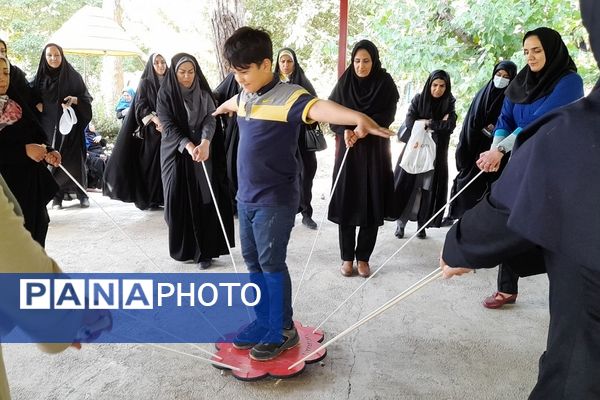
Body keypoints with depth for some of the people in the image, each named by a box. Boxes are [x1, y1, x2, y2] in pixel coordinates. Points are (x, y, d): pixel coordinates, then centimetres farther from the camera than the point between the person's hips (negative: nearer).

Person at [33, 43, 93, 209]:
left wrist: (74, 100, -17)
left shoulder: (73, 76, 2)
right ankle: (57, 195, 7)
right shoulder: (40, 78, 7)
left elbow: (86, 98, 2)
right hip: (49, 126, 2)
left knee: (74, 159, -4)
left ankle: (82, 193, 5)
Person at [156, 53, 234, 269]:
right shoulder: (165, 94, -1)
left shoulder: (204, 93, 4)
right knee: (179, 201, 0)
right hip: (176, 153, -1)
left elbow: (210, 119, -8)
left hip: (202, 152, 1)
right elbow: (168, 126, -10)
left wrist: (205, 143, -29)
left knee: (204, 201, -5)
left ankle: (204, 251, 0)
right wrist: (188, 145, -27)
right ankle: (183, 249, 15)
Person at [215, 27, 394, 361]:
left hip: (276, 199, -8)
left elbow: (318, 108, -37)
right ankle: (263, 321, 31)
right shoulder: (246, 96, 10)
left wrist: (358, 118, -56)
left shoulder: (287, 96, -16)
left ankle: (284, 330, 17)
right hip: (247, 196, 9)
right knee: (252, 260, 15)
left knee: (272, 263, -1)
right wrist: (221, 109, 59)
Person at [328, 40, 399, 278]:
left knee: (371, 204, 0)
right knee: (346, 202, 0)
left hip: (375, 152, -1)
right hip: (348, 150, 1)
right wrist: (346, 131, -20)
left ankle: (363, 257, 14)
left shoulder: (385, 83, 0)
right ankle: (347, 257, 13)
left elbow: (386, 117, -8)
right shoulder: (344, 83, 4)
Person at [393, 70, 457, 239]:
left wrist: (428, 123, -10)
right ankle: (400, 223, 7)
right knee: (406, 186, -1)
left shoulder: (449, 103, 3)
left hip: (435, 154, 1)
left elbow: (451, 125, -13)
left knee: (428, 188, 1)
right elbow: (409, 121, -13)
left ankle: (422, 224, 11)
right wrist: (438, 124, -14)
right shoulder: (418, 99, 0)